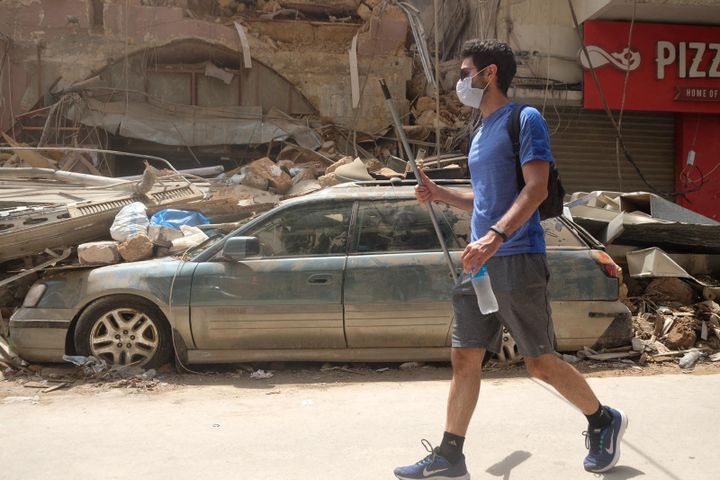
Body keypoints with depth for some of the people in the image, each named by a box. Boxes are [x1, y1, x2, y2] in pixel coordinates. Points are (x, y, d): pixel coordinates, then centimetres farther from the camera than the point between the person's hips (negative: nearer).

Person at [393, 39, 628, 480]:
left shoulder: (524, 119, -7)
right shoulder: (481, 134, 19)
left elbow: (536, 189, -18)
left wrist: (495, 237, -31)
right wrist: (441, 195, 15)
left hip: (517, 261, -8)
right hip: (479, 263, 8)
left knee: (539, 362, 1)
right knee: (465, 359, 6)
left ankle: (604, 422, 24)